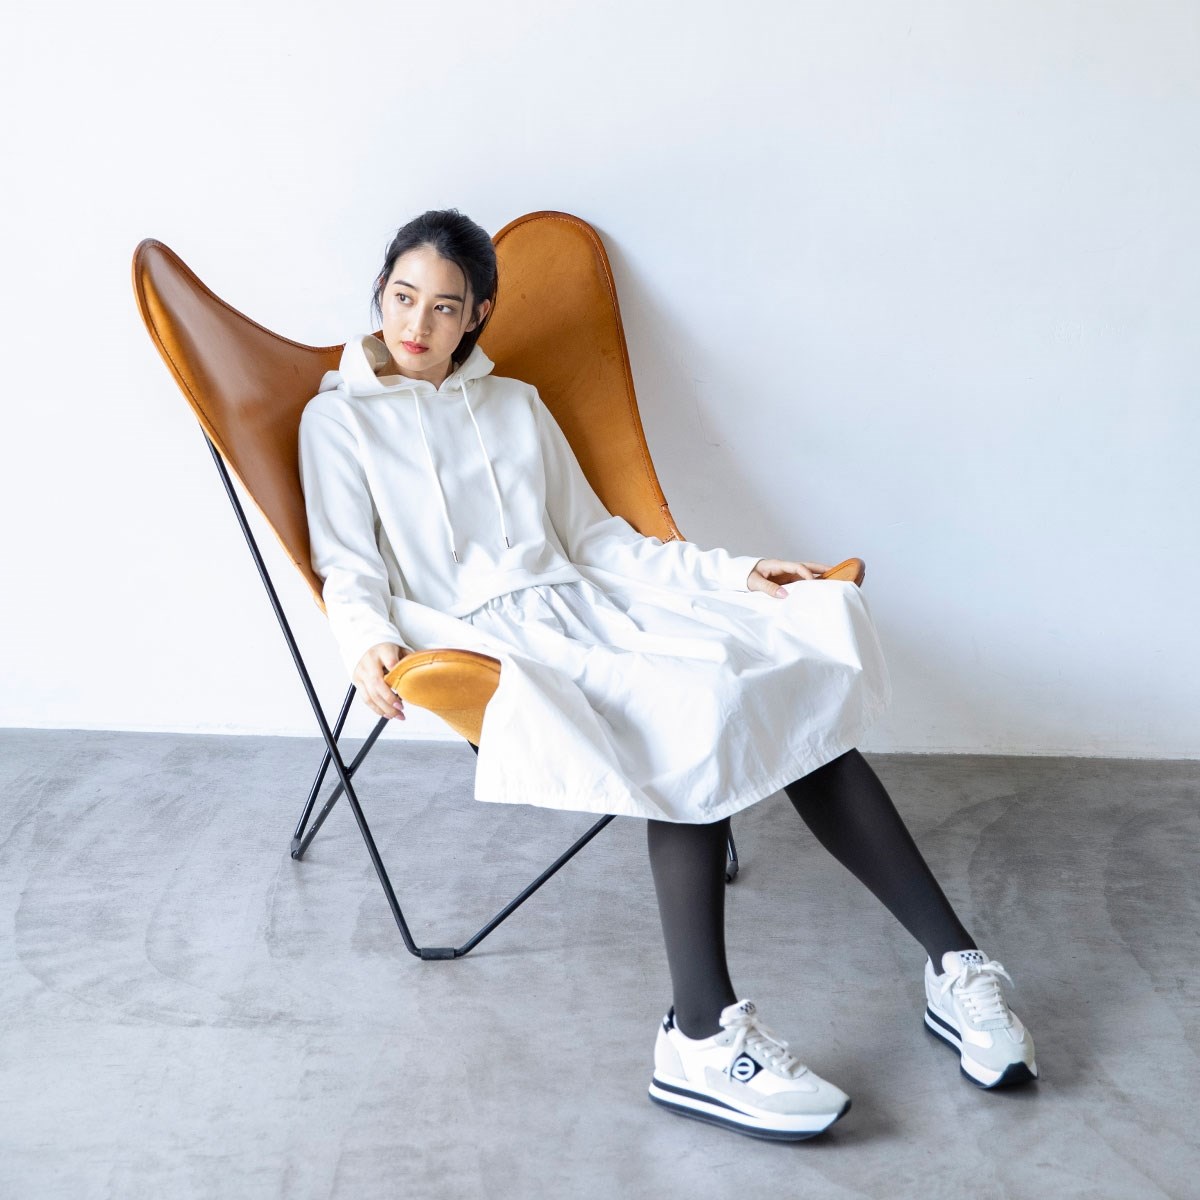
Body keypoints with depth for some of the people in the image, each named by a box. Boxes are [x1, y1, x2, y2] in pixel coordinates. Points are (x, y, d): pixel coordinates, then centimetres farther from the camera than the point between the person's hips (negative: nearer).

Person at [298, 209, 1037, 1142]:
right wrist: (368, 640, -22)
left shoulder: (516, 405, 23)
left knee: (797, 689, -20)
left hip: (583, 603, 5)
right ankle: (704, 1038, -36)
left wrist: (735, 573, 8)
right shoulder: (338, 418, 12)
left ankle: (955, 964, -19)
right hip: (480, 634, -5)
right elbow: (349, 565, 2)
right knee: (695, 719, -33)